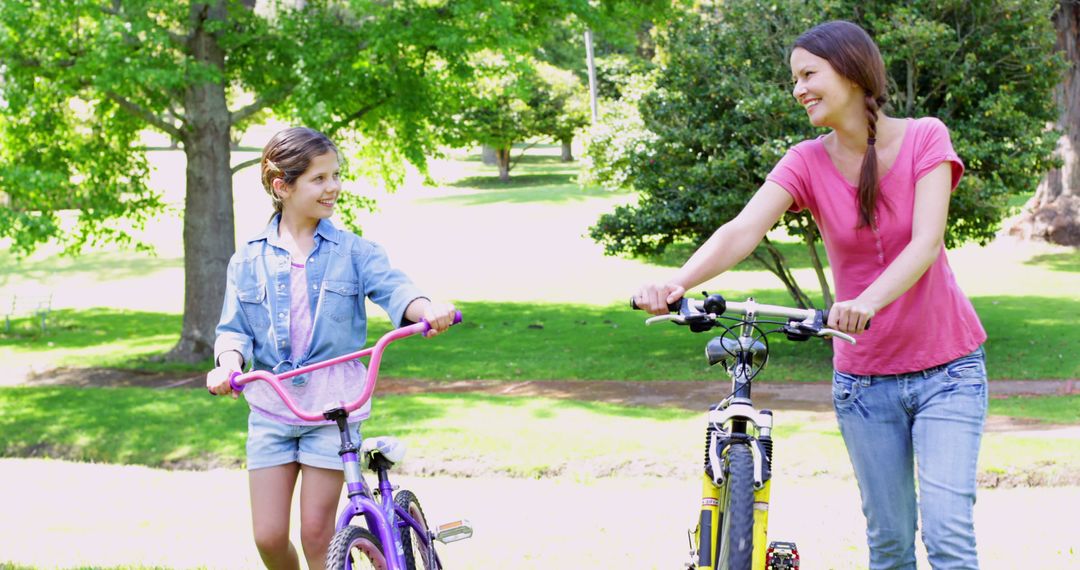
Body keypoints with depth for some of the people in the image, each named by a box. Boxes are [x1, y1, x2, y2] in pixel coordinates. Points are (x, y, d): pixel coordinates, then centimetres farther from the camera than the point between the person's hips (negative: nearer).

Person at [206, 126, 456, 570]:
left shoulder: (353, 251, 1)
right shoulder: (249, 260, 5)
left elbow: (393, 288, -14)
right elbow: (235, 328, 5)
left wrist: (427, 309, -36)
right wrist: (228, 365, -17)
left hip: (334, 404, -2)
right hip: (271, 406, 2)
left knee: (317, 533, -2)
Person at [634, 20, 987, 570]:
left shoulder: (925, 138, -9)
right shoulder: (808, 162, -5)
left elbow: (927, 241, -23)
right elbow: (742, 231, -21)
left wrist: (869, 302, -42)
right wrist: (677, 282, -41)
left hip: (946, 368, -2)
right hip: (864, 378, 3)